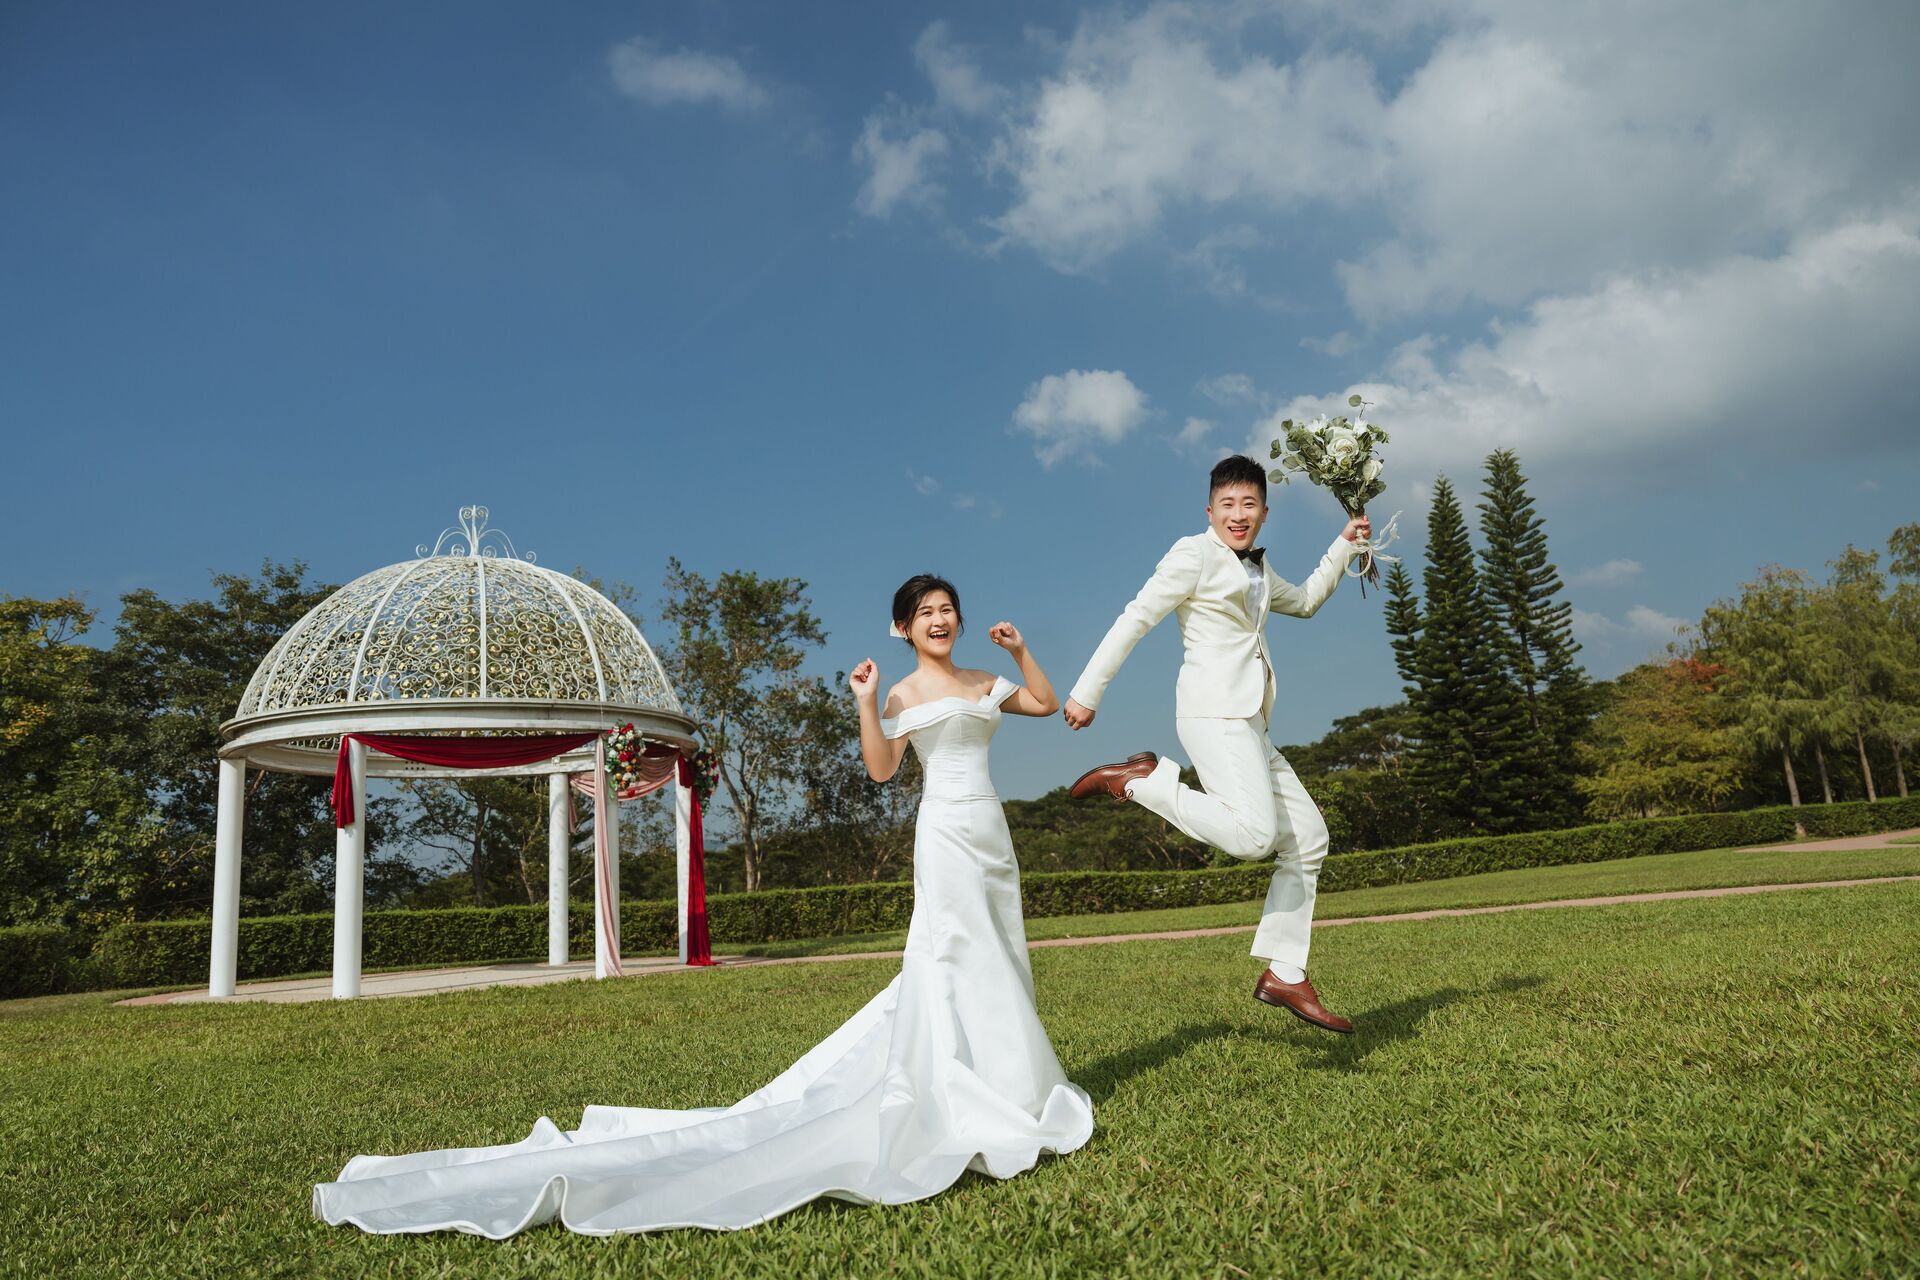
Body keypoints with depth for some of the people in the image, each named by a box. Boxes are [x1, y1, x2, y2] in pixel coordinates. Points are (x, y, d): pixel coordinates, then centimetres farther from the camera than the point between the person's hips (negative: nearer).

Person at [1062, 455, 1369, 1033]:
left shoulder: (1257, 569, 22)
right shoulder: (1195, 554, -3)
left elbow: (1305, 601, 40)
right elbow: (1136, 618, -8)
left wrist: (1344, 545, 30)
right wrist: (1086, 691, -11)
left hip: (1247, 723, 9)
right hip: (1214, 710, -9)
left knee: (1308, 837, 6)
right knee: (1254, 833, -27)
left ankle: (1283, 975, 9)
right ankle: (1141, 779, -11)